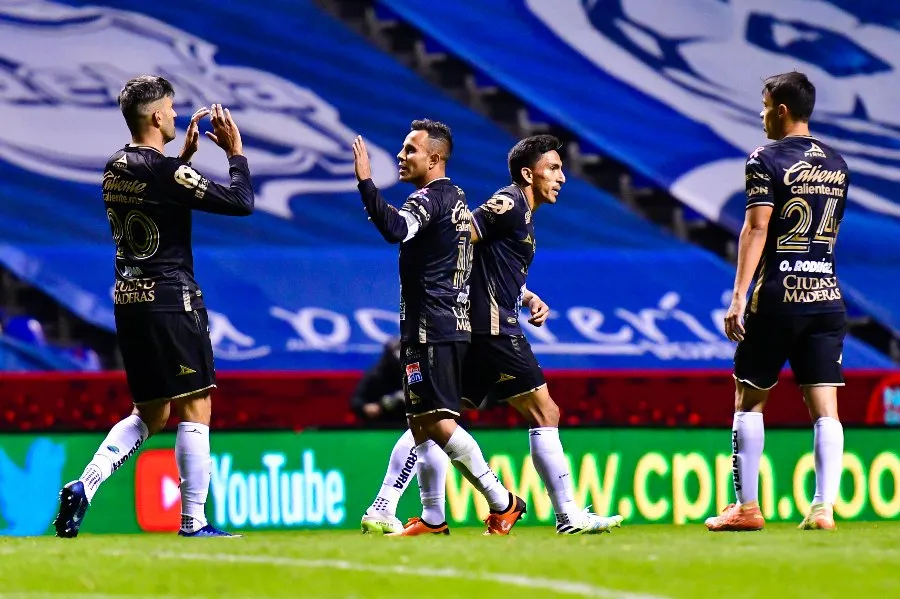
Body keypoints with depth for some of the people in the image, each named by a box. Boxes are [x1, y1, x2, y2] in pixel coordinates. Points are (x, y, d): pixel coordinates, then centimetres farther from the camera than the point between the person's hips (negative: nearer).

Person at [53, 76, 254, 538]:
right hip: (170, 299, -8)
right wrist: (235, 152, 0)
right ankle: (193, 522, -1)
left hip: (128, 300, 8)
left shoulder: (116, 168, 8)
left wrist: (185, 155, 26)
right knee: (195, 410, -1)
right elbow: (241, 203, -14)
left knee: (151, 414, 16)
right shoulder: (165, 171, -16)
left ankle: (84, 486, 0)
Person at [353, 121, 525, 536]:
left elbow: (395, 229, -32)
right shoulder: (457, 200, 19)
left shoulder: (430, 198, -12)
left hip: (431, 329, -10)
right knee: (421, 421, 12)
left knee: (438, 421, -14)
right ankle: (432, 518, 14)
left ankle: (501, 502, -16)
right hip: (455, 326, 10)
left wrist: (365, 181, -32)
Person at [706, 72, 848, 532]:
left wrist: (739, 298, -17)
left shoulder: (767, 160, -6)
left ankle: (747, 507, 7)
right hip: (828, 297, 5)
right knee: (825, 408, 1)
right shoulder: (836, 164, 12)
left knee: (748, 400, 8)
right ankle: (823, 508, -9)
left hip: (778, 300, -5)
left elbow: (756, 229, -13)